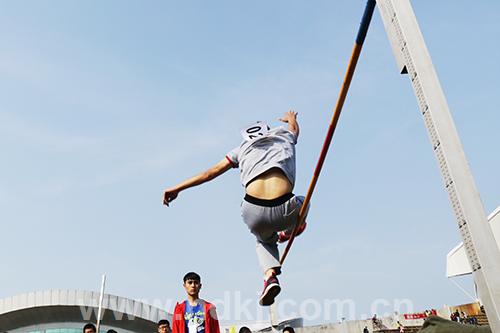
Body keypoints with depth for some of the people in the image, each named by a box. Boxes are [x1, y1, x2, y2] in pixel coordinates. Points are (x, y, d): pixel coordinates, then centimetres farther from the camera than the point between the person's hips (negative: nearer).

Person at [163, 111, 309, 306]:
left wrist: (177, 188, 27)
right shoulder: (284, 136, 25)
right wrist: (291, 117, 74)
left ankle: (270, 275, 10)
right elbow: (294, 127, 50)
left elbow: (211, 172, 20)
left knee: (265, 241, 34)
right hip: (284, 210, 0)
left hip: (253, 212, 0)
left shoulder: (243, 148, 23)